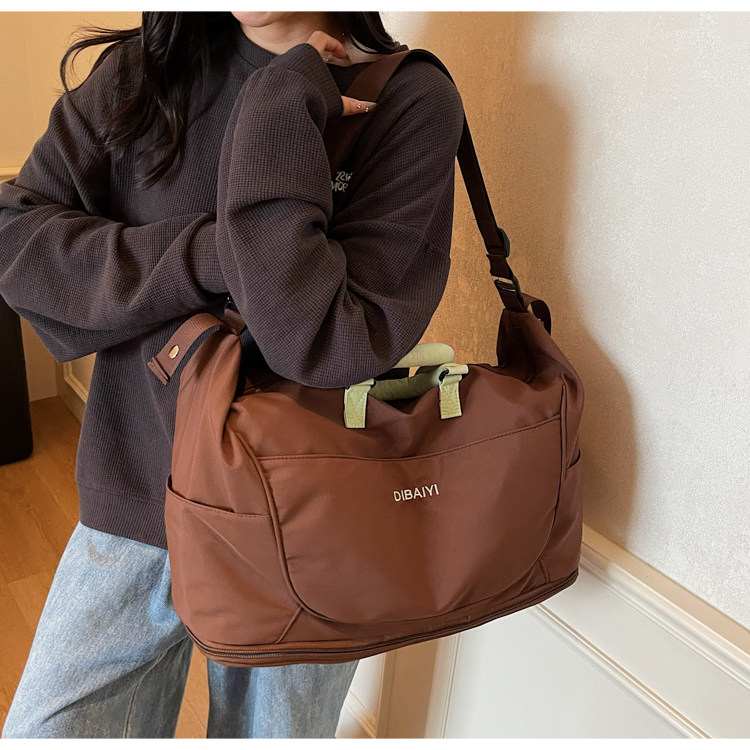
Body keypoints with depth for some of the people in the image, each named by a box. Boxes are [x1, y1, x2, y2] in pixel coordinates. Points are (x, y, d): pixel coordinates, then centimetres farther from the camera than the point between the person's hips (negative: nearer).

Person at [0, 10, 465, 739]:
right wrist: (214, 254, -19)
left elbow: (326, 348, -23)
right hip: (132, 499, 3)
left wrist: (278, 116, -22)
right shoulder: (141, 68, 0)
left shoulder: (409, 99, -12)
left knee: (270, 730, 20)